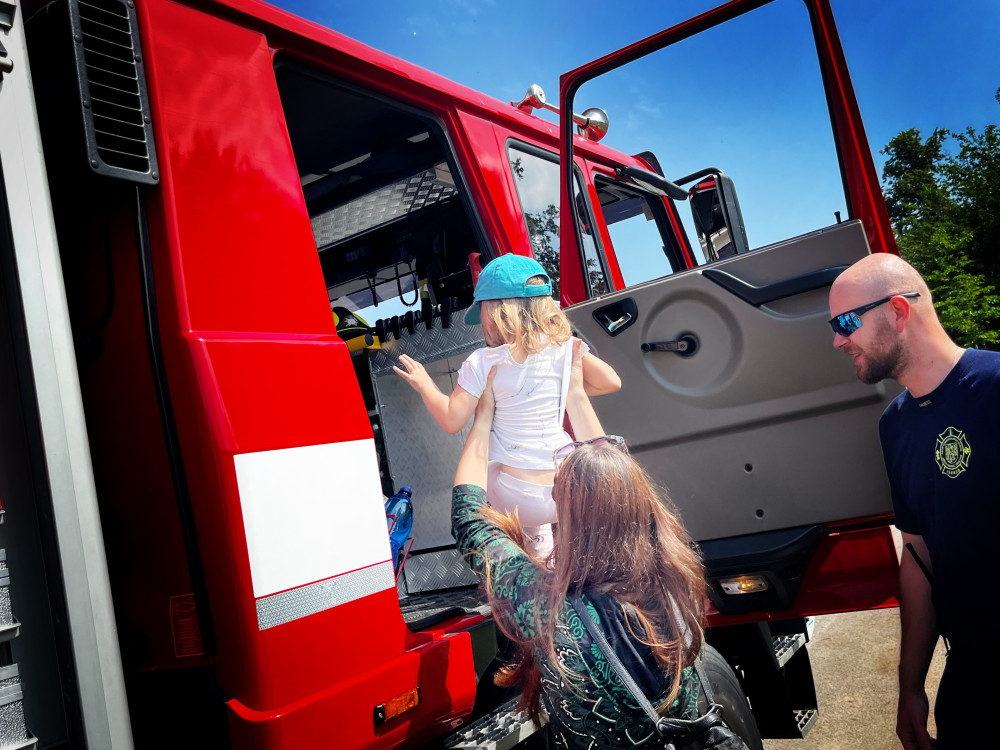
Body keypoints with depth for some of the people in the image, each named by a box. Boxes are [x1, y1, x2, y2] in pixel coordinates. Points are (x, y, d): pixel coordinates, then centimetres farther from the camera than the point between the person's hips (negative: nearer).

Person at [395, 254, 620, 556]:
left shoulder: (482, 364, -12)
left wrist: (423, 384, 9)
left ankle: (537, 536, 30)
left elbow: (452, 420, -8)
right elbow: (611, 381, 1)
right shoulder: (564, 347, -4)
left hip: (519, 497, -3)